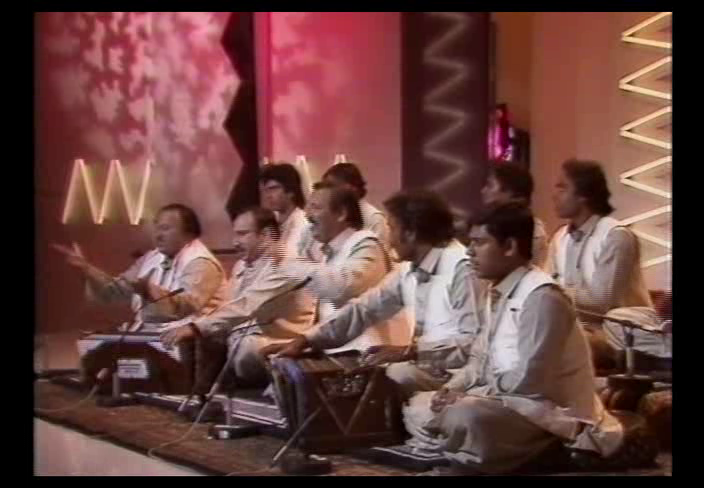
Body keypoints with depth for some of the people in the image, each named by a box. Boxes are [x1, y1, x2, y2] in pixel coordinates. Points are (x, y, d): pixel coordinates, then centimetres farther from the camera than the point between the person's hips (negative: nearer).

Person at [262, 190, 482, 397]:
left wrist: (410, 351, -27)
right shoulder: (409, 269, 7)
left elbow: (473, 343, -23)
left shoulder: (460, 268, -18)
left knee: (394, 373, -28)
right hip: (423, 362, 8)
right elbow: (363, 309, 9)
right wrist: (305, 340, 0)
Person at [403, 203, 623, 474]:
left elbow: (530, 379, -24)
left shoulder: (541, 298, -19)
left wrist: (469, 396, -16)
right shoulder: (496, 294, 11)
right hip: (507, 402, 10)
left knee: (465, 416, -36)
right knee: (418, 407, 11)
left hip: (549, 413, -10)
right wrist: (452, 389, -1)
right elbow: (481, 358, 18)